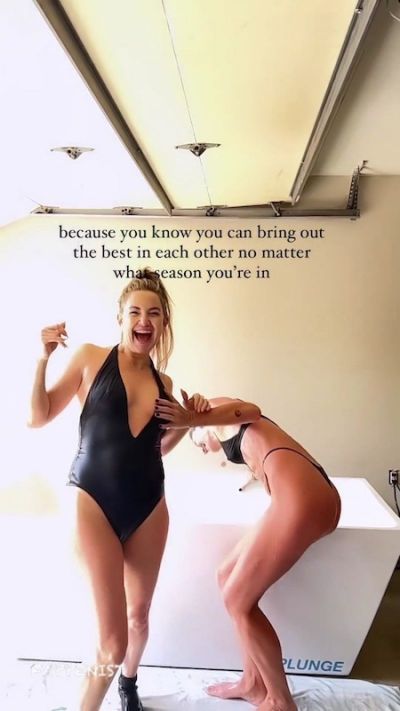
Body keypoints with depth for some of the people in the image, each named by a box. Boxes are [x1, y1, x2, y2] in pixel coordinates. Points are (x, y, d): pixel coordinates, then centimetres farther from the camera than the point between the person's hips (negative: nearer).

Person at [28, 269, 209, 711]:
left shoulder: (163, 383, 7)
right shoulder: (91, 358, -5)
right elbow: (38, 418, -5)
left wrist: (189, 419, 3)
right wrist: (44, 358, -14)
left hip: (148, 507, 5)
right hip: (95, 505, -4)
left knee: (139, 613, 22)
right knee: (112, 639, -5)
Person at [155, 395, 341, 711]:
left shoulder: (216, 415, 15)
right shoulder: (240, 431, 35)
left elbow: (250, 410, -8)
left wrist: (193, 418, -15)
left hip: (301, 497, -9)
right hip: (320, 496, 9)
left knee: (237, 599, 5)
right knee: (229, 577, 18)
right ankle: (253, 683, 30)